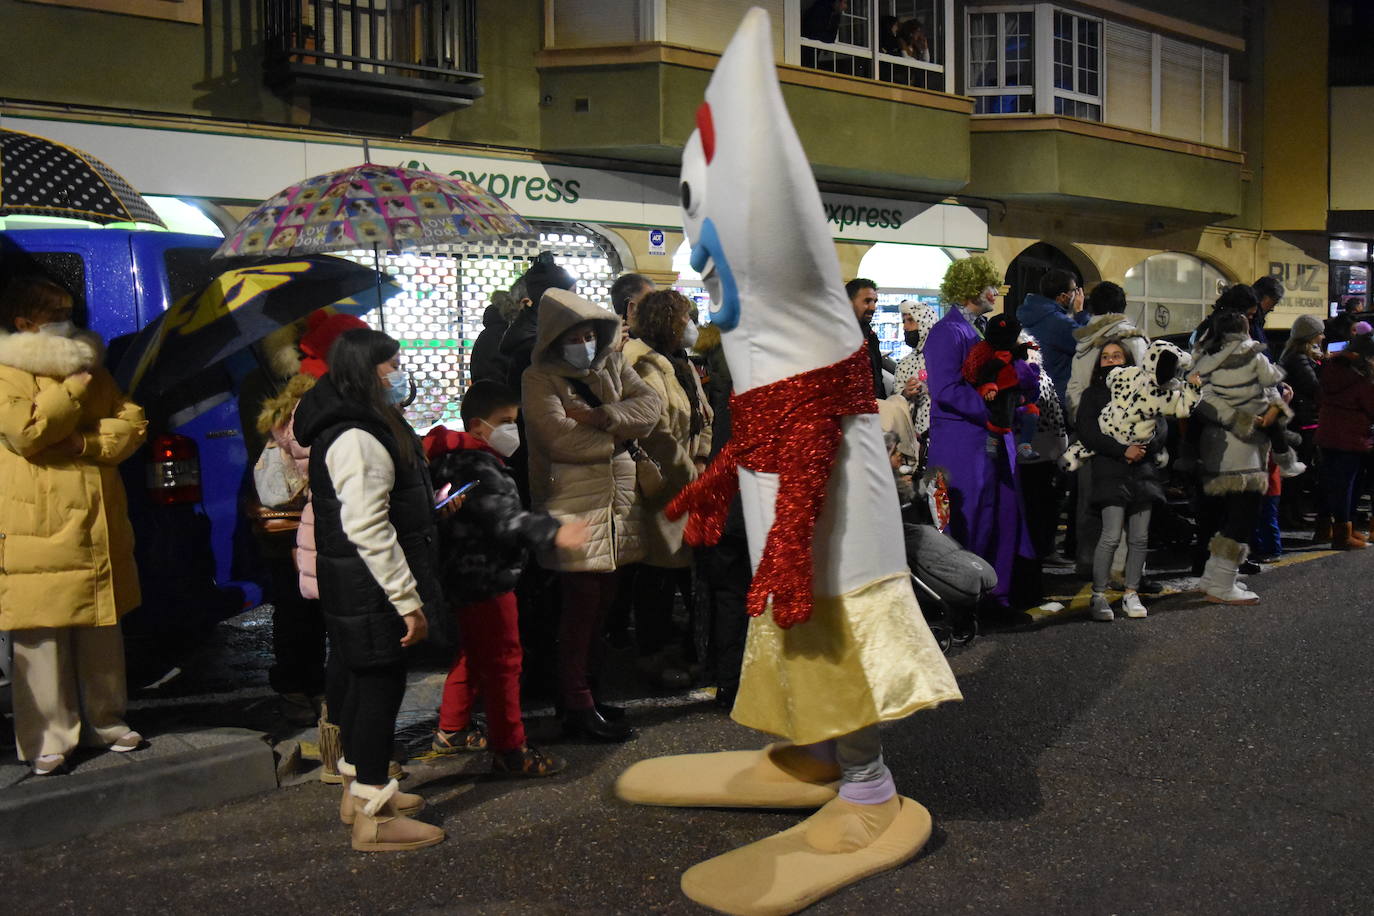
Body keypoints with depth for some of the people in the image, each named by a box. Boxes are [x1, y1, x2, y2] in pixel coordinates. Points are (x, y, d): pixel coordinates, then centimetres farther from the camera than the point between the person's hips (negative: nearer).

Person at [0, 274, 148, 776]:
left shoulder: (89, 369, 17)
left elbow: (133, 422, 8)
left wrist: (86, 441, -8)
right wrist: (72, 392, -9)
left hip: (97, 528, 6)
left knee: (102, 635, 14)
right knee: (43, 640, -2)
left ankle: (106, 722, 26)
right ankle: (48, 738, 8)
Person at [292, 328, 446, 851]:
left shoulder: (368, 427, 14)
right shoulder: (357, 438, -21)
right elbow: (367, 528, -27)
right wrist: (408, 599, -25)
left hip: (360, 586, 11)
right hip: (370, 587, -11)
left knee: (362, 680, 18)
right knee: (381, 684, -4)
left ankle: (358, 789, 33)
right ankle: (373, 817, 5)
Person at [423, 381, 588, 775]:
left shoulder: (465, 459, 13)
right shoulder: (477, 467, -21)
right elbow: (504, 518, -34)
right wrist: (552, 532, -43)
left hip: (469, 577, 11)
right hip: (485, 579, -11)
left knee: (474, 653, 23)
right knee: (503, 659, -5)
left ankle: (451, 730, 35)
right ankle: (509, 749, 2)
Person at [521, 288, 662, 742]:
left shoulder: (612, 365, 14)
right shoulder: (539, 379, -4)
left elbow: (650, 405, 0)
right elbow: (559, 436, -19)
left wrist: (597, 416, -14)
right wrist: (616, 435, -6)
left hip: (616, 499, 6)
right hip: (573, 503, -6)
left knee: (603, 597, 11)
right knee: (583, 599, -5)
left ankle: (578, 684, 25)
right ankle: (578, 707, 4)